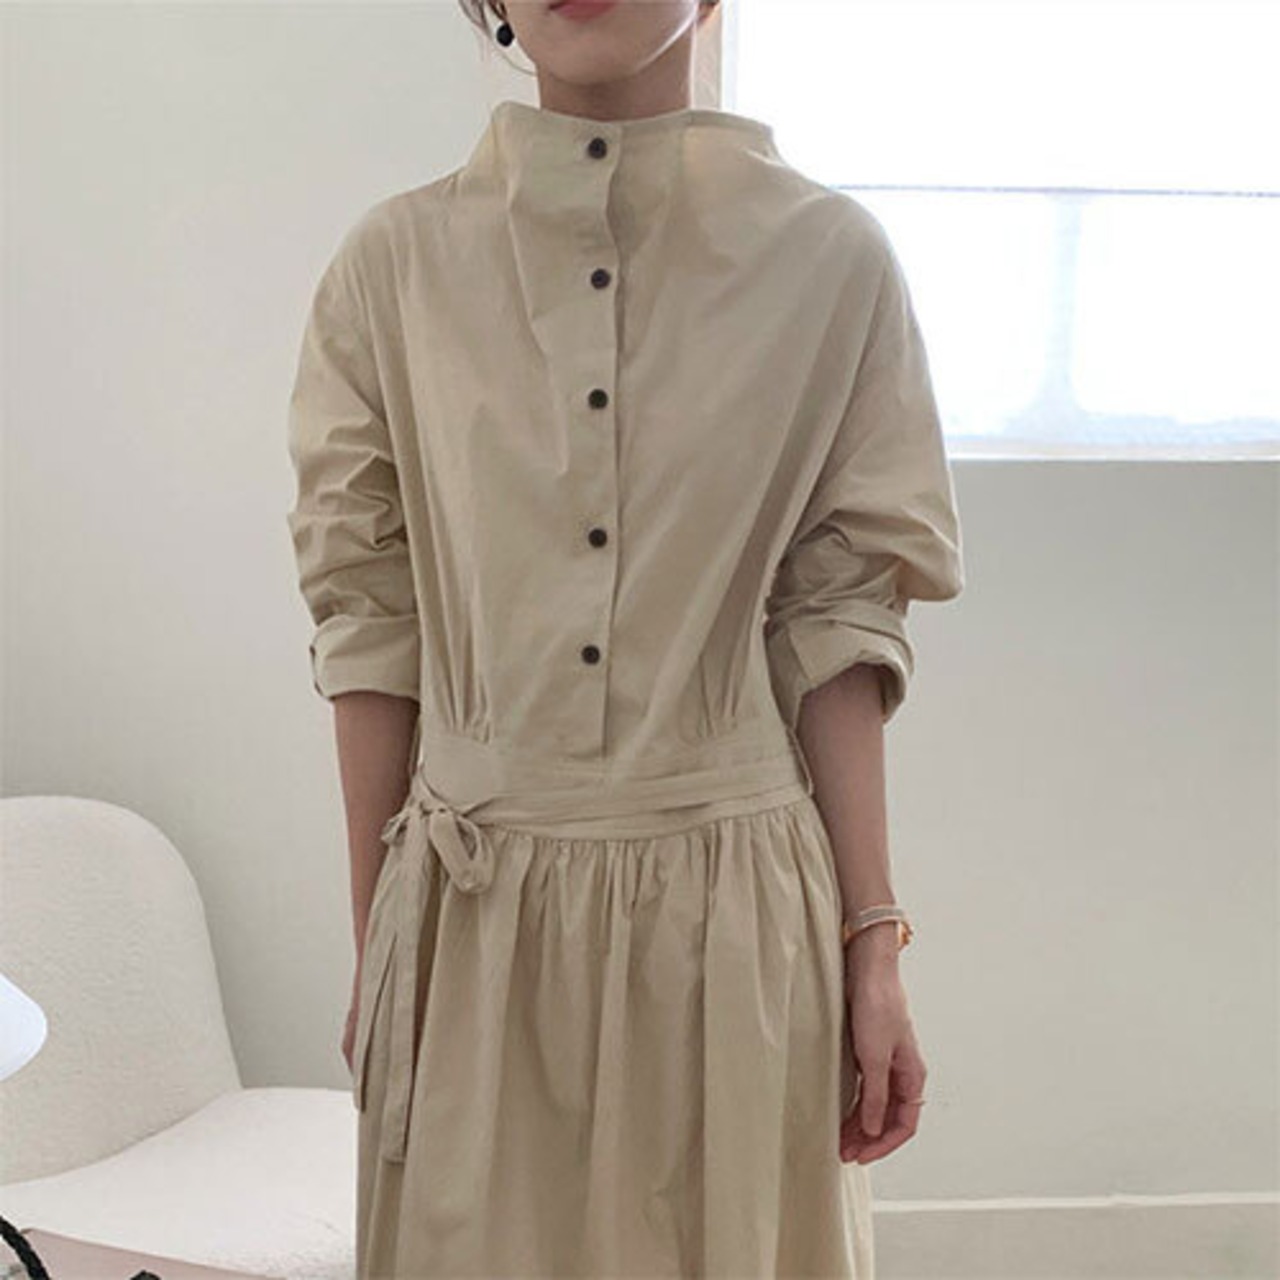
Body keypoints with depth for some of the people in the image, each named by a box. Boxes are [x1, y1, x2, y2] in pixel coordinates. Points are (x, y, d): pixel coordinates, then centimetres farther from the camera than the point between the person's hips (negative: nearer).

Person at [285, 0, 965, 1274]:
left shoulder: (830, 256, -2)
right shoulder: (394, 261, 0)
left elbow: (833, 624, -1)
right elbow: (370, 627, 3)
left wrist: (874, 941, -4)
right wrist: (372, 952, 5)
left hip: (729, 911, 0)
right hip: (475, 916, 1)